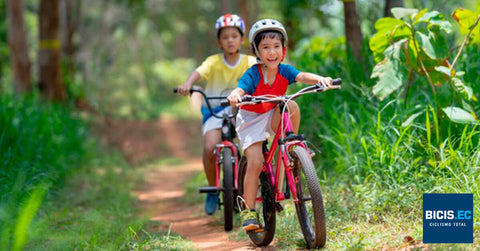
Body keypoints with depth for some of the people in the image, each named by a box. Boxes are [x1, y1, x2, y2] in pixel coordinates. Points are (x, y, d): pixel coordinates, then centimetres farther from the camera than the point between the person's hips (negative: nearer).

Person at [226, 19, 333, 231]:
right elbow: (240, 89, -37)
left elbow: (303, 76, -29)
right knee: (255, 163, -17)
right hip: (251, 120, -3)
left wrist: (320, 79, -51)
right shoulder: (252, 74, -21)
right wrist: (235, 96, -63)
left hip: (273, 119, 3)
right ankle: (248, 210, -6)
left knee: (291, 106, -28)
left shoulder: (284, 71, -12)